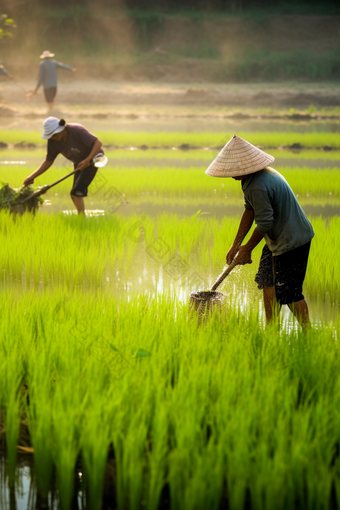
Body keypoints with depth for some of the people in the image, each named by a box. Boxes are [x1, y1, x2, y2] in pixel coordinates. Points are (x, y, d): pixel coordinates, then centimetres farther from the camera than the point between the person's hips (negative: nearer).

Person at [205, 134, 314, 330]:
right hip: (278, 239, 11)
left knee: (289, 292, -4)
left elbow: (264, 223, -23)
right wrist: (236, 245, 12)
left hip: (292, 242, -11)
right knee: (268, 281, 15)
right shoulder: (252, 179, 6)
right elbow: (250, 211, 13)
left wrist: (247, 249, -7)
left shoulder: (258, 187, -28)